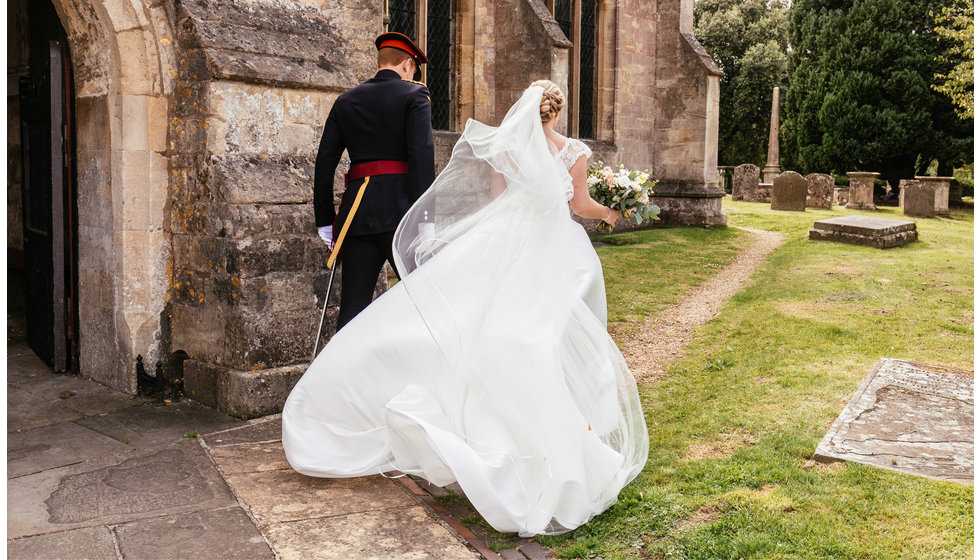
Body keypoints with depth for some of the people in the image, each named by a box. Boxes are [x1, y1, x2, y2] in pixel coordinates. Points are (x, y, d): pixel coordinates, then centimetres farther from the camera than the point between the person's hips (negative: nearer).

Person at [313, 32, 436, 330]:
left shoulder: (345, 101, 17)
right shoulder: (414, 94, 3)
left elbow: (325, 162, 13)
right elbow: (421, 154, -10)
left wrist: (326, 220, 16)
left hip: (356, 209, 5)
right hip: (399, 205, -4)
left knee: (352, 306, 6)